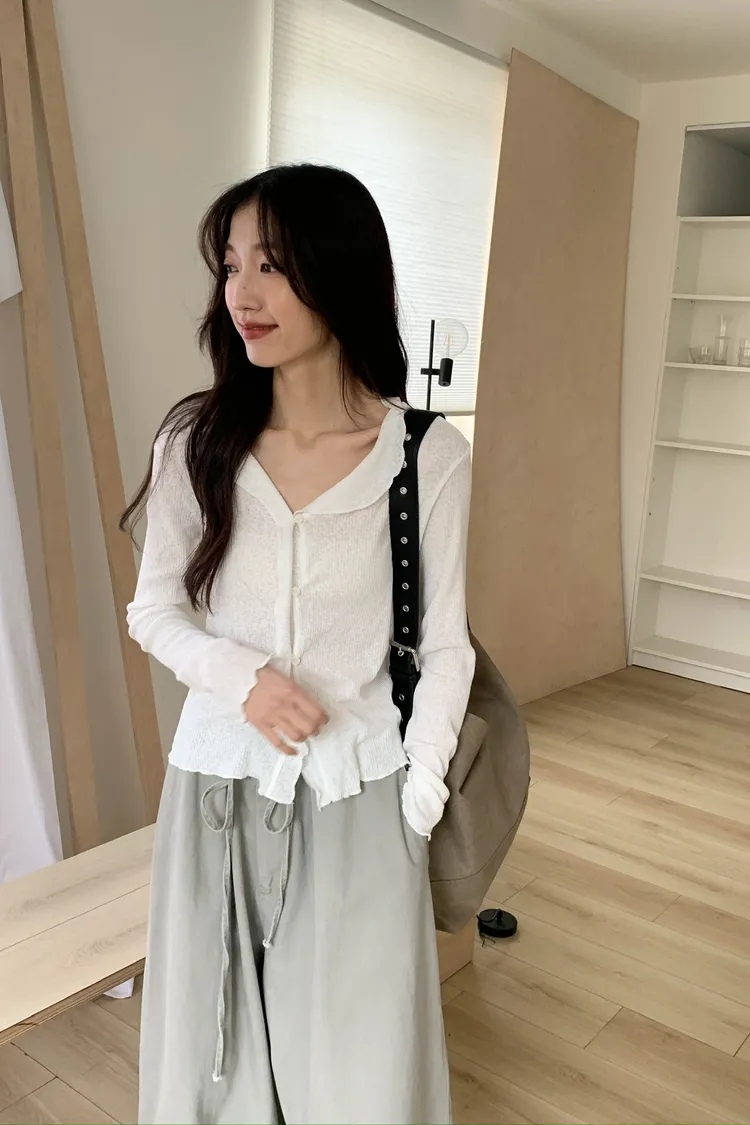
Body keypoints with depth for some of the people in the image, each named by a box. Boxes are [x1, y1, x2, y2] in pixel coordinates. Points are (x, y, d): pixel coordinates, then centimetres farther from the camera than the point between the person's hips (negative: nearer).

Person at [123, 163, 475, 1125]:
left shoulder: (429, 455, -12)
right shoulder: (197, 441, -7)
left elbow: (444, 648, -4)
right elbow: (152, 609, 2)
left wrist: (414, 806, -4)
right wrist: (242, 677, -15)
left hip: (358, 793, -1)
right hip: (220, 783, 2)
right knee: (216, 1044, 20)